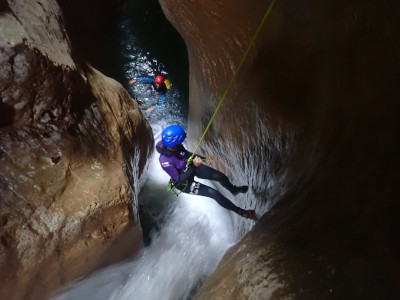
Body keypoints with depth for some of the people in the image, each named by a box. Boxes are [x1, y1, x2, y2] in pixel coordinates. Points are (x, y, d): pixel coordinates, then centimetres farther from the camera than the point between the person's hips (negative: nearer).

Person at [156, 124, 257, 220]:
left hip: (191, 167, 6)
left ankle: (234, 190, 44)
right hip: (184, 183, -6)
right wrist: (194, 167, -34)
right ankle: (241, 212, 11)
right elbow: (179, 179, -29)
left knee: (221, 176, 6)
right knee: (215, 194, -11)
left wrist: (203, 158, 11)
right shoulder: (165, 161, -39)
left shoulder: (176, 146, -19)